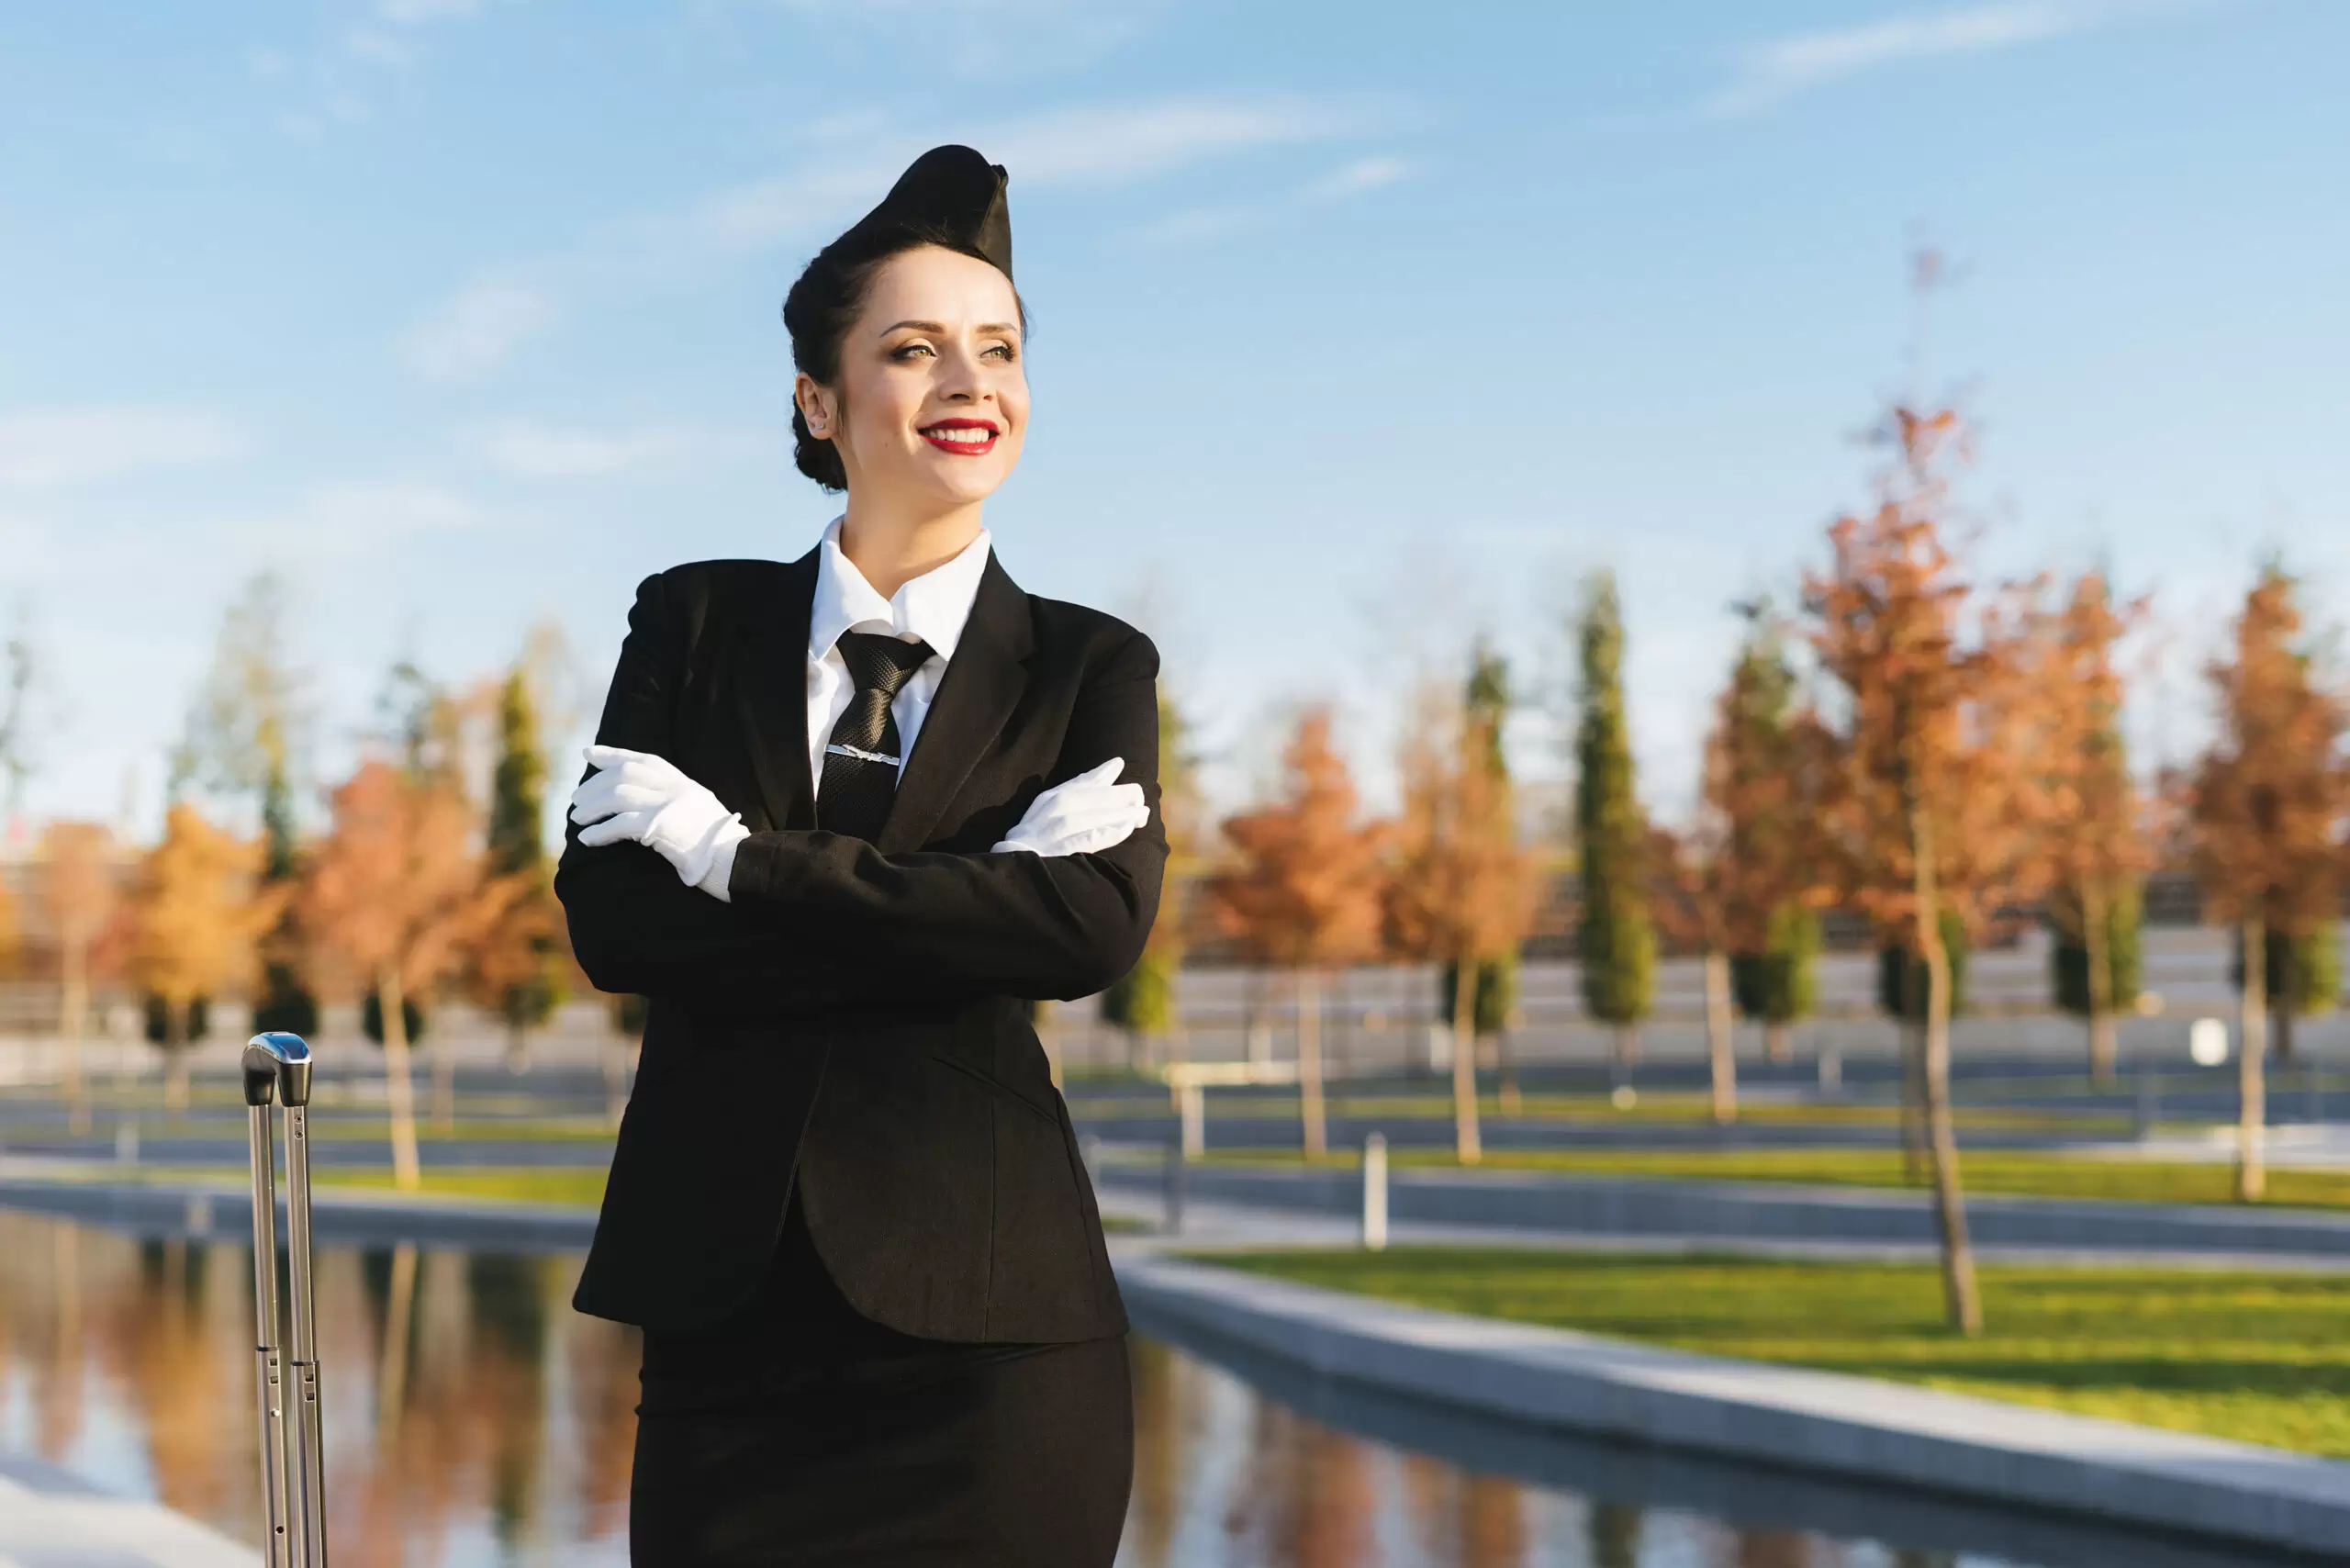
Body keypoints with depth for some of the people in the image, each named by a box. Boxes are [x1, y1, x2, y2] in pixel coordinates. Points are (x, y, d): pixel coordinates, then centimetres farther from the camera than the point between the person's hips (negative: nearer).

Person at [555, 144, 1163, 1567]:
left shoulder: (1089, 669, 4)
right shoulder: (696, 623, 7)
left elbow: (1098, 925, -14)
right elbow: (607, 916, -6)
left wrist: (734, 853, -13)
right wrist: (960, 913, -13)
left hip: (980, 1316, -1)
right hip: (725, 1310, 1)